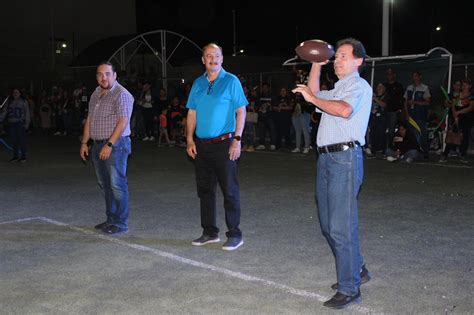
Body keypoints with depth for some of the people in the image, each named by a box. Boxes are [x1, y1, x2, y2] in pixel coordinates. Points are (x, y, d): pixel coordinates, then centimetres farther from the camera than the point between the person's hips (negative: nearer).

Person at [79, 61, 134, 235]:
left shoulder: (121, 94, -10)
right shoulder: (95, 95, 16)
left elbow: (123, 121, -18)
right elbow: (89, 120, 20)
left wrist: (109, 144, -21)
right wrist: (84, 142, 14)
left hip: (115, 145, -8)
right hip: (98, 145, 8)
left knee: (117, 184, -7)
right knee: (105, 185, 12)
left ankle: (121, 223, 0)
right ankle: (111, 219, 22)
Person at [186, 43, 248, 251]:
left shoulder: (231, 81, -2)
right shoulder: (198, 83, 12)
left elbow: (241, 111, -6)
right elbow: (192, 113, 13)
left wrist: (237, 139, -14)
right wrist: (189, 139, 4)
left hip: (224, 144, -5)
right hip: (201, 145, 5)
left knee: (229, 190, -1)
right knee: (205, 190, 11)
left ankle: (234, 234, 8)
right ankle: (209, 232, 23)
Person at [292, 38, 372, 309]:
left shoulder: (359, 85, -5)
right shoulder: (338, 89, 25)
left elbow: (344, 110, -25)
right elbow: (315, 95, 38)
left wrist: (312, 98, -14)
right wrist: (316, 65, 27)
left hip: (345, 157, -10)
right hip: (327, 157, 10)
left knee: (342, 226, -10)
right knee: (329, 224, 15)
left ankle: (349, 289, -1)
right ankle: (357, 270, 30)